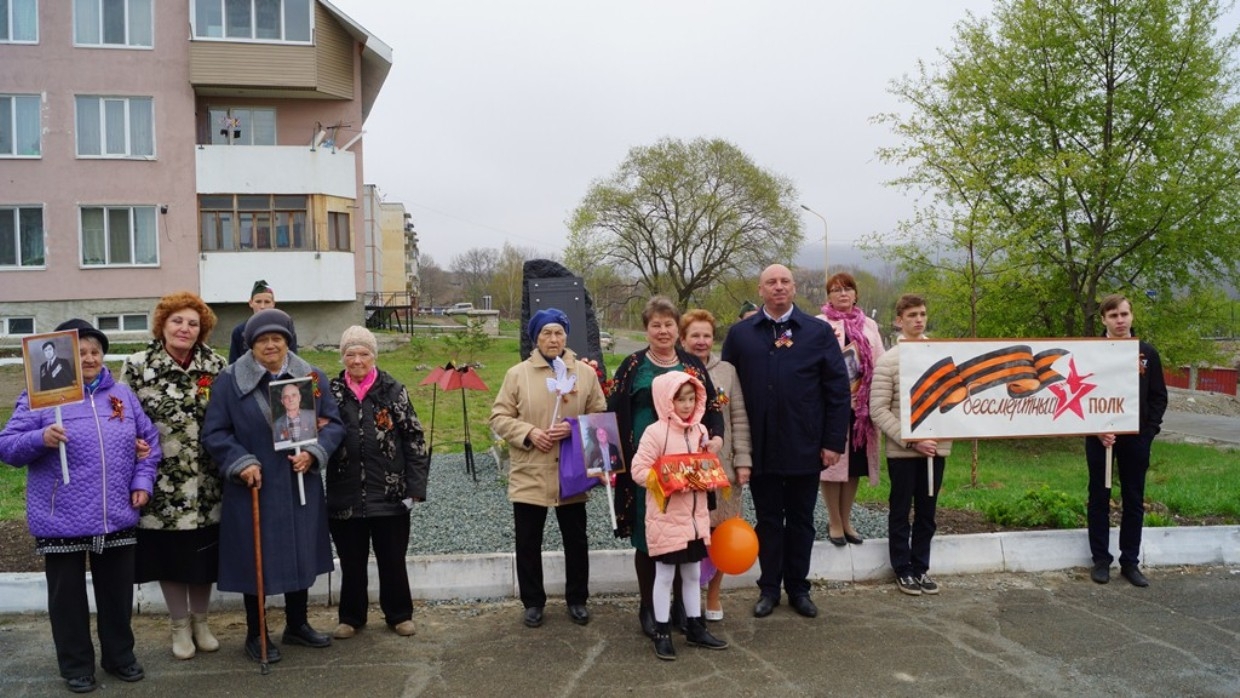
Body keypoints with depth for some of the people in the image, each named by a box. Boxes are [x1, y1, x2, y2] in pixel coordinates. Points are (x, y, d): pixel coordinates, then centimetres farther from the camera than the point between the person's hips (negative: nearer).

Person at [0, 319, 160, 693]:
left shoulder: (122, 394, 7)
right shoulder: (39, 396, -4)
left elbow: (150, 440, 13)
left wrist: (143, 481, 2)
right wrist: (41, 439, -27)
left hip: (117, 517, 3)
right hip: (61, 520, -3)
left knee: (118, 591, 14)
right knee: (68, 595, 10)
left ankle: (120, 655, 31)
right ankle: (77, 665, 25)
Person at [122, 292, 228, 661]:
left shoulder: (217, 366, 0)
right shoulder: (137, 366, -4)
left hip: (206, 482, 1)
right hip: (163, 481, -1)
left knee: (204, 553, 12)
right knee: (169, 554, 10)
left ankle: (200, 621, 32)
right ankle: (180, 625, 28)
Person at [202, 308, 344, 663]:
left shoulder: (312, 377, 3)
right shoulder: (229, 380, -5)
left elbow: (333, 423, 5)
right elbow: (214, 433, -4)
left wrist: (313, 453, -12)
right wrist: (241, 463, -17)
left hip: (301, 486, 3)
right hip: (253, 488, -3)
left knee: (301, 555, 14)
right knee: (257, 560, 5)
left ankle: (297, 624, 32)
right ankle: (256, 635, 22)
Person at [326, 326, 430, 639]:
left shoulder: (393, 390, -2)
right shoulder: (332, 391, 3)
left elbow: (414, 439, -2)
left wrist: (415, 486, -7)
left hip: (389, 494, -1)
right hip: (345, 496, 2)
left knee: (393, 559, 9)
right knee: (352, 561, 13)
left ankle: (399, 614, 26)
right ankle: (351, 617, 29)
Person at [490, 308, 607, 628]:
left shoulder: (586, 372, 2)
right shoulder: (517, 374, 0)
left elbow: (600, 415, 3)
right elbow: (499, 417, 0)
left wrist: (574, 428, -15)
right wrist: (529, 433, -15)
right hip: (529, 475, 0)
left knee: (576, 540, 12)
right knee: (528, 542, 8)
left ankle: (577, 600, 29)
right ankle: (533, 602, 25)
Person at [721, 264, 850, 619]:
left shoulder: (818, 332, 1)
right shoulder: (740, 334, 4)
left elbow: (838, 390, 0)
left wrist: (833, 442, -5)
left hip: (804, 448, 0)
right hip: (760, 447, 1)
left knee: (800, 520, 12)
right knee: (768, 520, 11)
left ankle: (798, 588, 26)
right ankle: (769, 588, 23)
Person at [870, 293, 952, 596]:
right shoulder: (888, 361, -6)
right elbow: (878, 410, -8)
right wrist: (911, 441, -15)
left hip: (936, 447, 3)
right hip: (902, 451, -3)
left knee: (926, 512, 12)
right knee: (900, 512, 8)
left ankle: (921, 568, 24)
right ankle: (903, 570, 19)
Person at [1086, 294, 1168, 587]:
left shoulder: (1147, 353, 3)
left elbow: (1159, 397, 6)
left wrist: (1149, 429, -5)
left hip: (1136, 439, 2)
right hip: (1100, 438, -2)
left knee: (1134, 501, 7)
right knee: (1099, 499, 6)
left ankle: (1130, 562, 18)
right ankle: (1101, 560, 15)